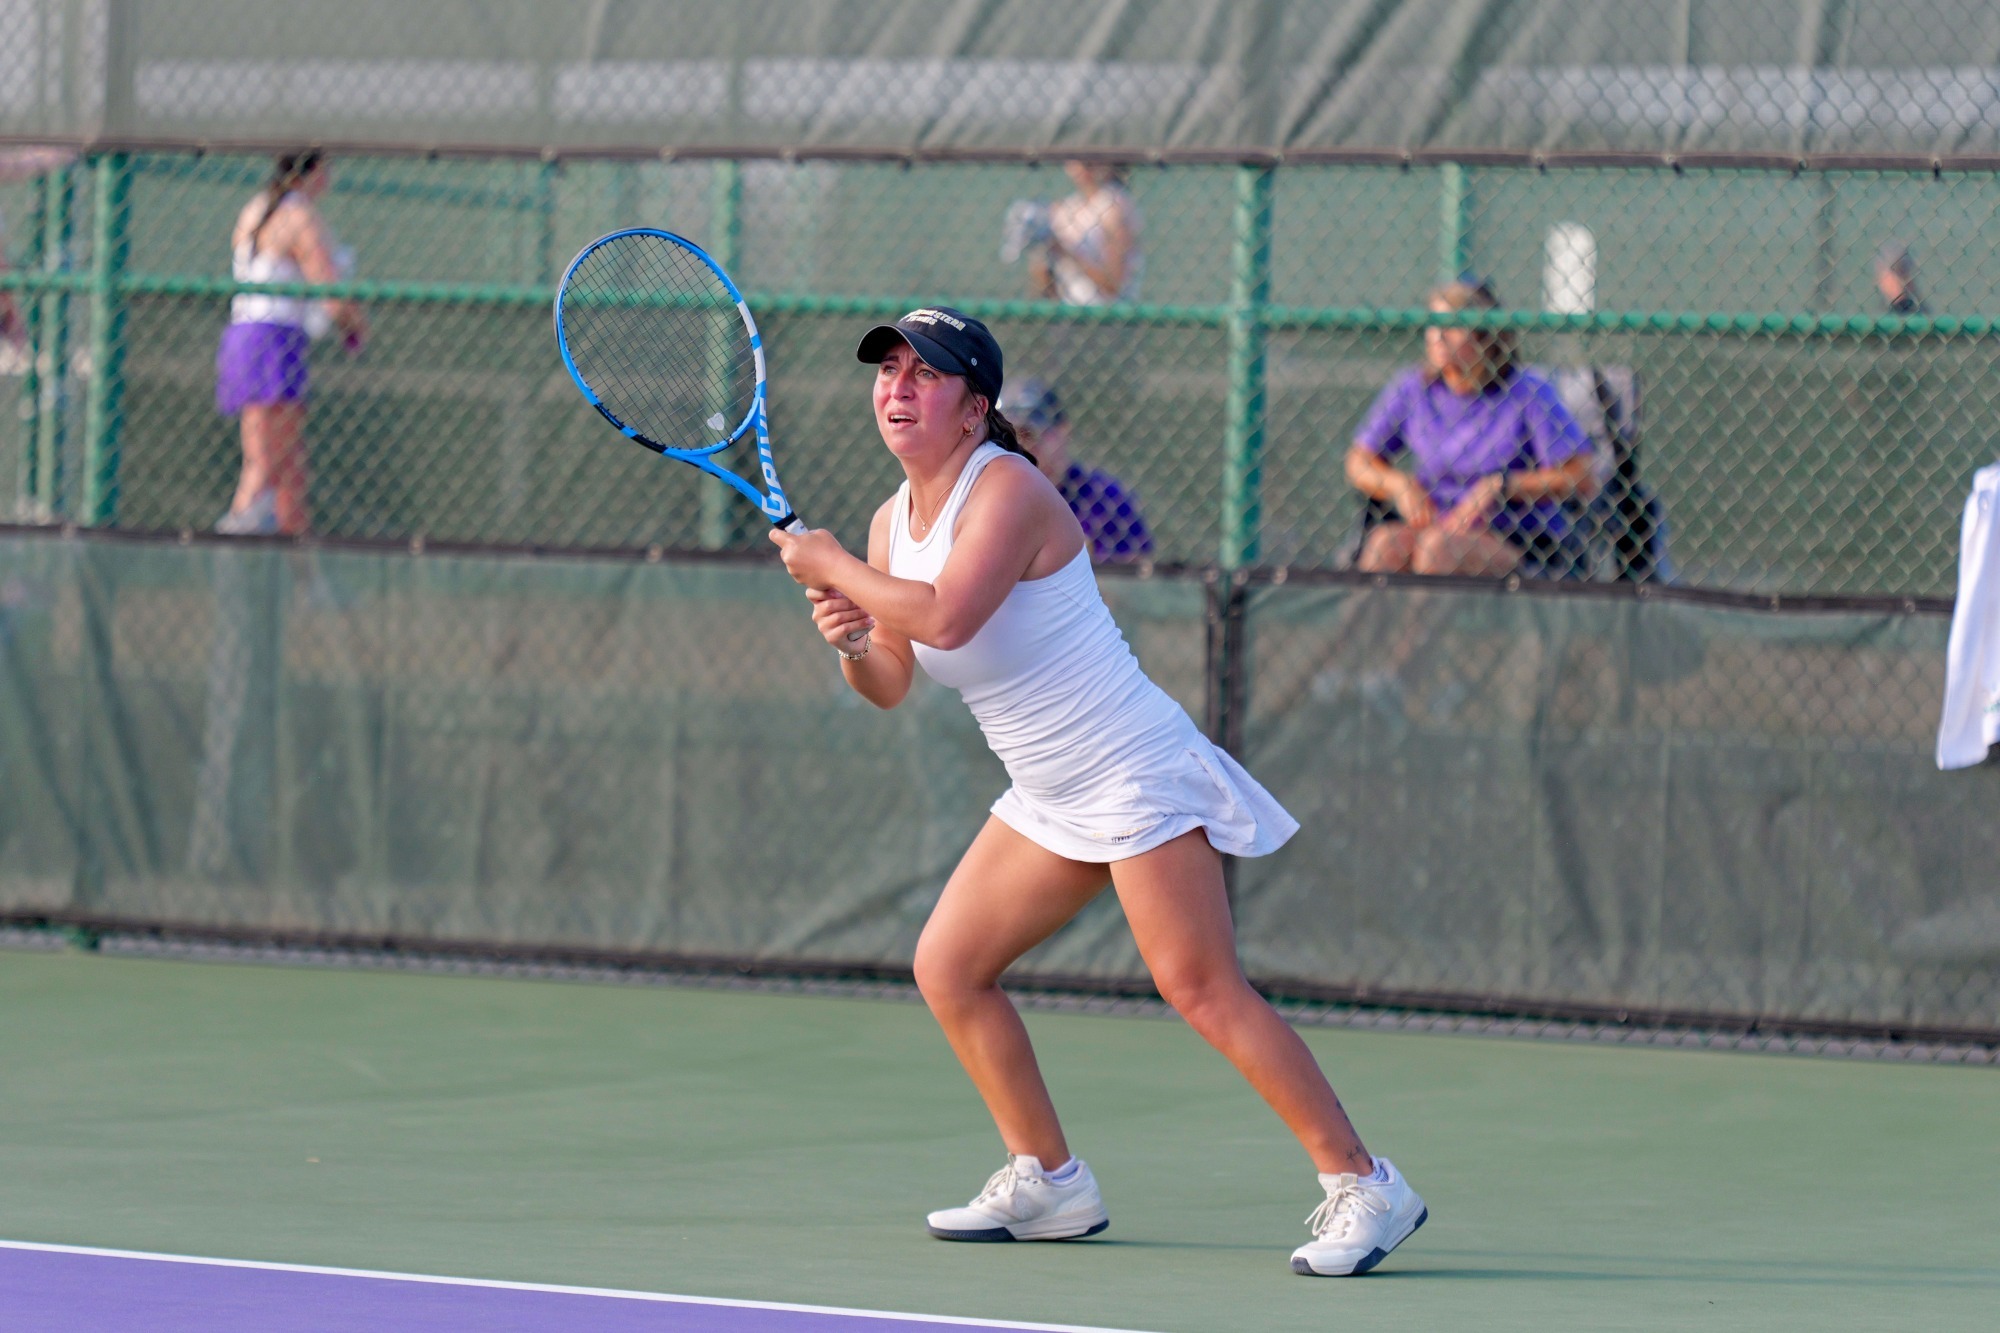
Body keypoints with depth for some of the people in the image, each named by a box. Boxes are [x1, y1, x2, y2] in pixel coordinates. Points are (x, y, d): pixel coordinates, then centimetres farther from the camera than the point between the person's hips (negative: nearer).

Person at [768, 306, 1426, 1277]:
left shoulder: (1007, 491, -17)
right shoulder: (895, 520, 9)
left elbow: (946, 616, -33)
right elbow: (891, 686, 15)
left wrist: (831, 566, -20)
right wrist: (849, 642, -7)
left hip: (1135, 771, -9)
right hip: (1048, 799, 9)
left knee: (1201, 990, -17)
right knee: (947, 970, 6)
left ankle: (1361, 1186, -16)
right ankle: (1047, 1181, 16)